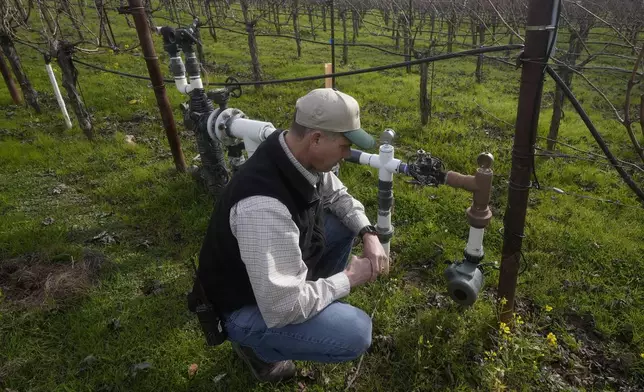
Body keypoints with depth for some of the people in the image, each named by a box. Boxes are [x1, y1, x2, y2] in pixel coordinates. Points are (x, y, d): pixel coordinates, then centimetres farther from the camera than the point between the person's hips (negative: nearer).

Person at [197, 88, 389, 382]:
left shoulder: (301, 155, -13)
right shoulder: (265, 206, -40)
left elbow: (337, 195, 7)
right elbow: (284, 309, -34)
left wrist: (369, 234, -10)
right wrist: (349, 278, -21)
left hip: (281, 269, 8)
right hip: (246, 305, -8)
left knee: (346, 223, 2)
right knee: (356, 333, -20)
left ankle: (322, 304, 17)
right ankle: (256, 344, 4)